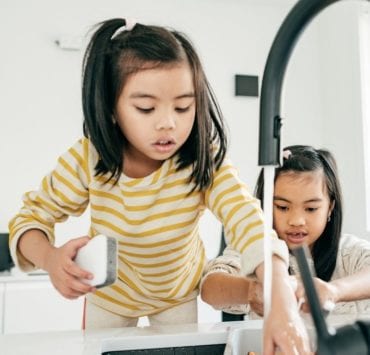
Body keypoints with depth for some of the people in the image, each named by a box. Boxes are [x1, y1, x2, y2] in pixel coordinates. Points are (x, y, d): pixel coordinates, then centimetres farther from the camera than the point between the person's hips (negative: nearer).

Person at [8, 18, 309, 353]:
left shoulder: (205, 161, -30)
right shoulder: (87, 161, -26)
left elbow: (248, 218, -44)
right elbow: (30, 218, -16)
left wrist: (282, 301, -62)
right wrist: (50, 258, -40)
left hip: (178, 291, 0)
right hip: (108, 293, 1)